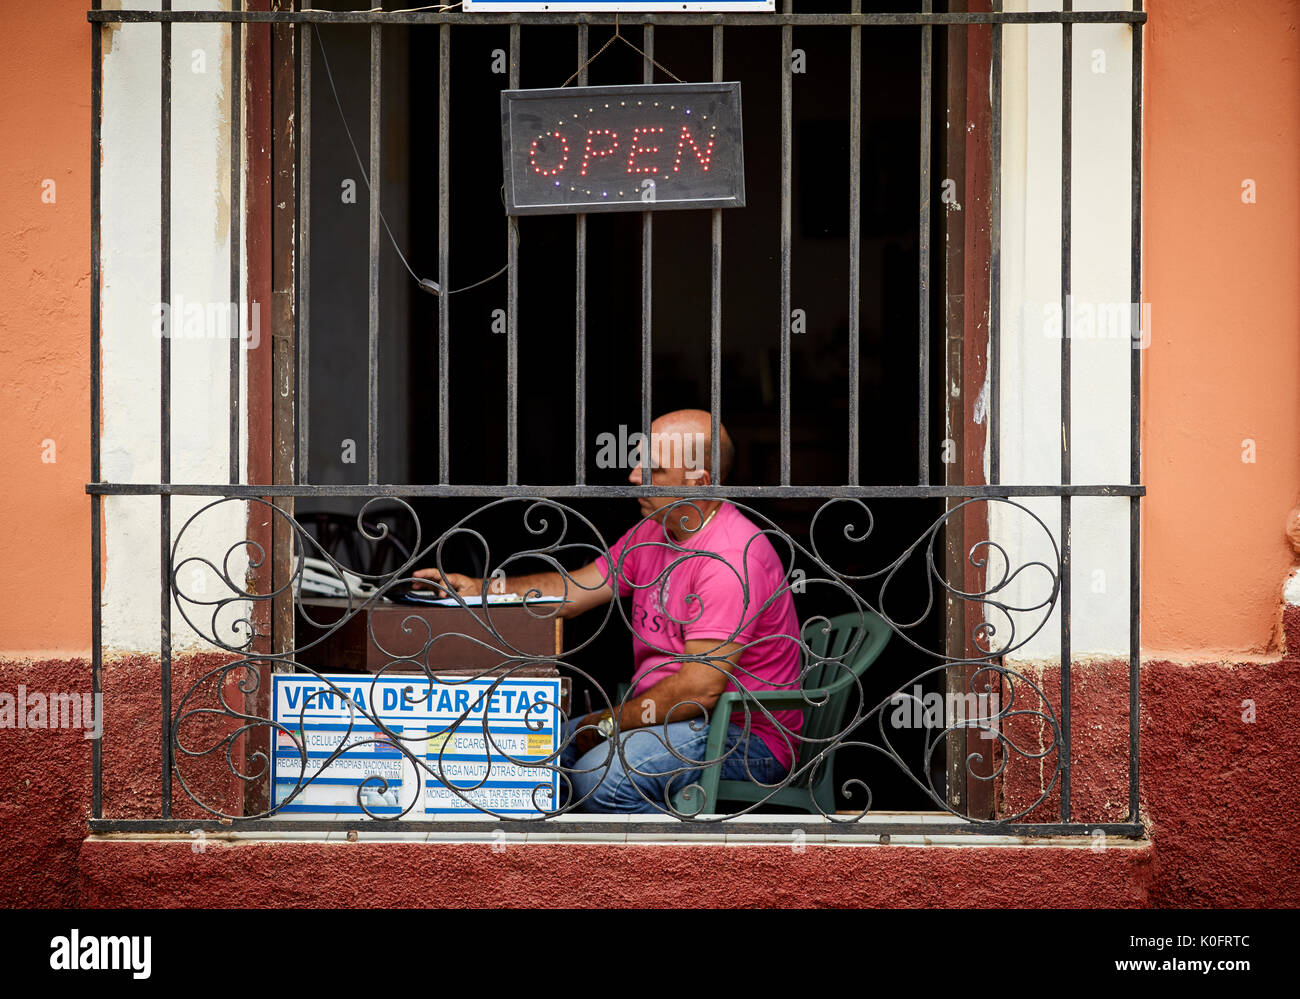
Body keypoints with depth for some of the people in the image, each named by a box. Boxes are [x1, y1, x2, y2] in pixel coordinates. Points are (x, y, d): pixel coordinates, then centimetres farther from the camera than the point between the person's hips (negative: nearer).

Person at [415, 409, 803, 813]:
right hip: (660, 717, 9)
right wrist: (480, 589, 2)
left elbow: (700, 688, -26)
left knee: (601, 775, -31)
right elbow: (572, 592, 14)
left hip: (746, 740, -9)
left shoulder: (732, 558, -22)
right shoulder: (653, 531, 10)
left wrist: (607, 723, -16)